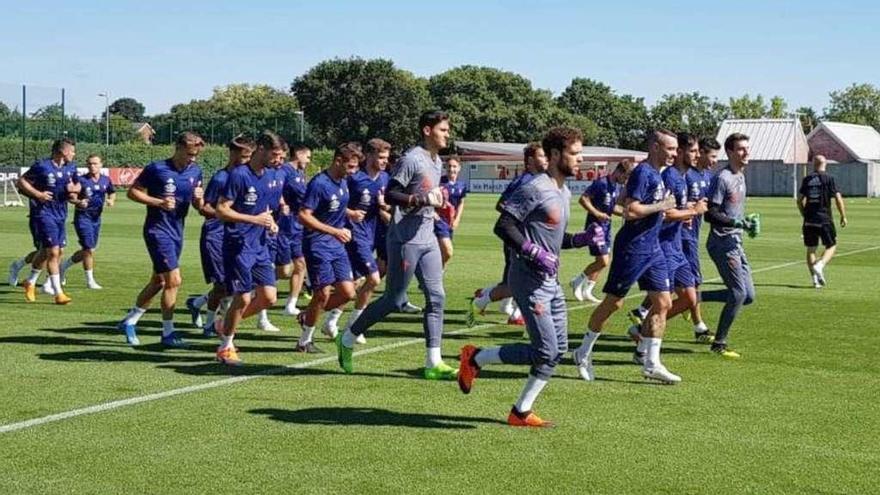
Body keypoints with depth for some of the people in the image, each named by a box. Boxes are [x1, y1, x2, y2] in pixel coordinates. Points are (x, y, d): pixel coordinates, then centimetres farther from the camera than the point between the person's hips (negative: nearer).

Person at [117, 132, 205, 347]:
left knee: (158, 281, 14)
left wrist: (199, 198, -11)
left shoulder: (195, 171, 6)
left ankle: (130, 321, 30)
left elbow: (197, 206, 12)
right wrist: (158, 202, -19)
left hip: (177, 232, 7)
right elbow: (132, 192, -7)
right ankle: (168, 333, -1)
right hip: (158, 230, -7)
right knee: (174, 280, -12)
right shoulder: (157, 169, -12)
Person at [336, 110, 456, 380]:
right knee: (394, 300, -1)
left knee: (436, 297, 1)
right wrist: (424, 199, -24)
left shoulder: (437, 161, 14)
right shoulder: (411, 159, -15)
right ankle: (347, 339, 17)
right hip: (405, 239, -9)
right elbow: (390, 195, -20)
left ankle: (433, 362, 3)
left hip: (427, 239, 9)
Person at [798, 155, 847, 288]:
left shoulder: (806, 180, 6)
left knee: (811, 249, 11)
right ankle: (820, 265, -17)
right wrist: (843, 216, 3)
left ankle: (815, 278, 7)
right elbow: (838, 199, -7)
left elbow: (799, 200, 8)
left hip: (809, 221, 3)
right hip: (825, 219, -3)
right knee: (831, 246, 9)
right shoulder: (829, 179, -3)